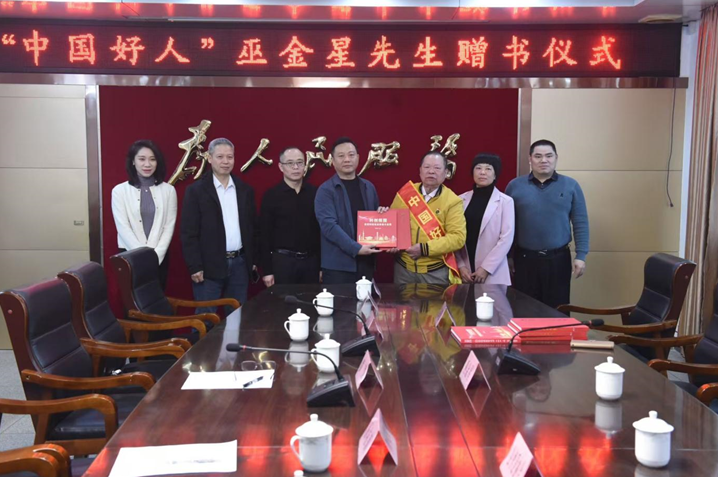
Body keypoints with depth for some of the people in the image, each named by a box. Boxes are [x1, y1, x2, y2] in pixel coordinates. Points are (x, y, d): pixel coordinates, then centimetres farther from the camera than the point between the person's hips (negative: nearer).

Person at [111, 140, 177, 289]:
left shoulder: (168, 190, 3)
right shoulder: (120, 190, -1)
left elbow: (169, 226, 0)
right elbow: (123, 228, -6)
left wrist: (156, 255, -11)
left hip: (160, 257, 1)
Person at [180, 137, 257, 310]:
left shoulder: (245, 190, 9)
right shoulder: (196, 190, -4)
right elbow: (188, 232, -7)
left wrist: (254, 260, 10)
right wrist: (195, 266, -12)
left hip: (240, 263, 4)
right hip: (209, 265, -4)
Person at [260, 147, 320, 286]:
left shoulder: (315, 193, 4)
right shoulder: (271, 195, -3)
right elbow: (265, 235, -3)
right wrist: (267, 270, -6)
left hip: (311, 260, 3)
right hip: (283, 260, -3)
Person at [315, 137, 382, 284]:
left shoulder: (369, 187, 12)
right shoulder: (326, 190, -6)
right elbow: (328, 225, -15)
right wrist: (356, 248, -21)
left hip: (366, 261, 5)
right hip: (338, 264, -5)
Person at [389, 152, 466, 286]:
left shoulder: (452, 201, -6)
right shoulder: (406, 194, 3)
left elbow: (458, 237, -13)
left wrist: (425, 248, -20)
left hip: (436, 272, -2)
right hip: (403, 268, 2)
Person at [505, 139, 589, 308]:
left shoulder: (570, 186, 2)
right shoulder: (515, 186, 3)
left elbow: (580, 223, 2)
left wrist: (580, 256, -4)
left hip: (558, 259, 0)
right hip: (524, 259, 0)